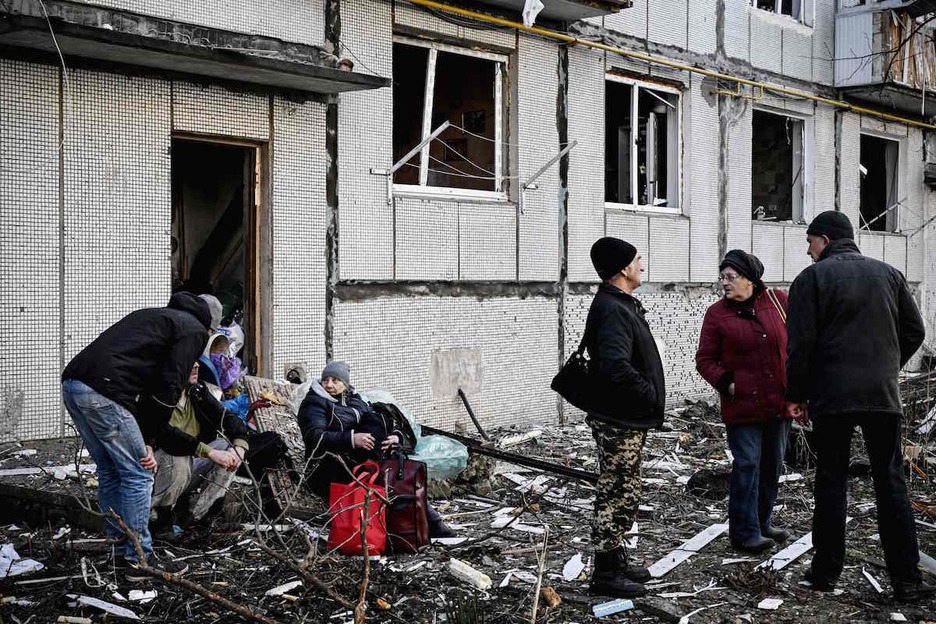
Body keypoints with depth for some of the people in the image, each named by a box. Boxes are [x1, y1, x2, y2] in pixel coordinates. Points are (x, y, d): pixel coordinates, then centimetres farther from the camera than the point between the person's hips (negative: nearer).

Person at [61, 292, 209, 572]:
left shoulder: (153, 316, 33)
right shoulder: (194, 330, 8)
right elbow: (169, 387, -3)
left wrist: (145, 439, 20)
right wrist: (148, 438, 5)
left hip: (71, 383, 9)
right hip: (103, 393, -9)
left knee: (109, 470, 21)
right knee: (138, 475, 2)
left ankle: (118, 541, 29)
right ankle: (138, 556, 8)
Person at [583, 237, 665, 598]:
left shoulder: (623, 305, 14)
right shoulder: (612, 310, -20)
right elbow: (616, 367, -31)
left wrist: (652, 396, 10)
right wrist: (652, 395, -19)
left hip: (627, 419, 11)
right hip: (619, 422, -11)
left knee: (621, 494, 18)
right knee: (617, 495, -3)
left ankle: (616, 561, 30)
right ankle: (605, 573, 6)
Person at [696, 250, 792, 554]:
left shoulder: (778, 301, 2)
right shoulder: (717, 313, -3)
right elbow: (705, 359, 0)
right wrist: (727, 383, -14)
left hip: (780, 402, 4)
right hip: (742, 405, -4)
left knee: (772, 466, 14)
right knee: (747, 466, -6)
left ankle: (762, 523, 29)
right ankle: (745, 532, 3)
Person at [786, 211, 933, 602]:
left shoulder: (812, 277, -2)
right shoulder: (888, 274, 11)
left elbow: (799, 343, -7)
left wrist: (796, 394, 1)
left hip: (831, 394, -3)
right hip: (883, 394, 3)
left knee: (831, 482, 6)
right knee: (891, 483, 6)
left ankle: (826, 571, 11)